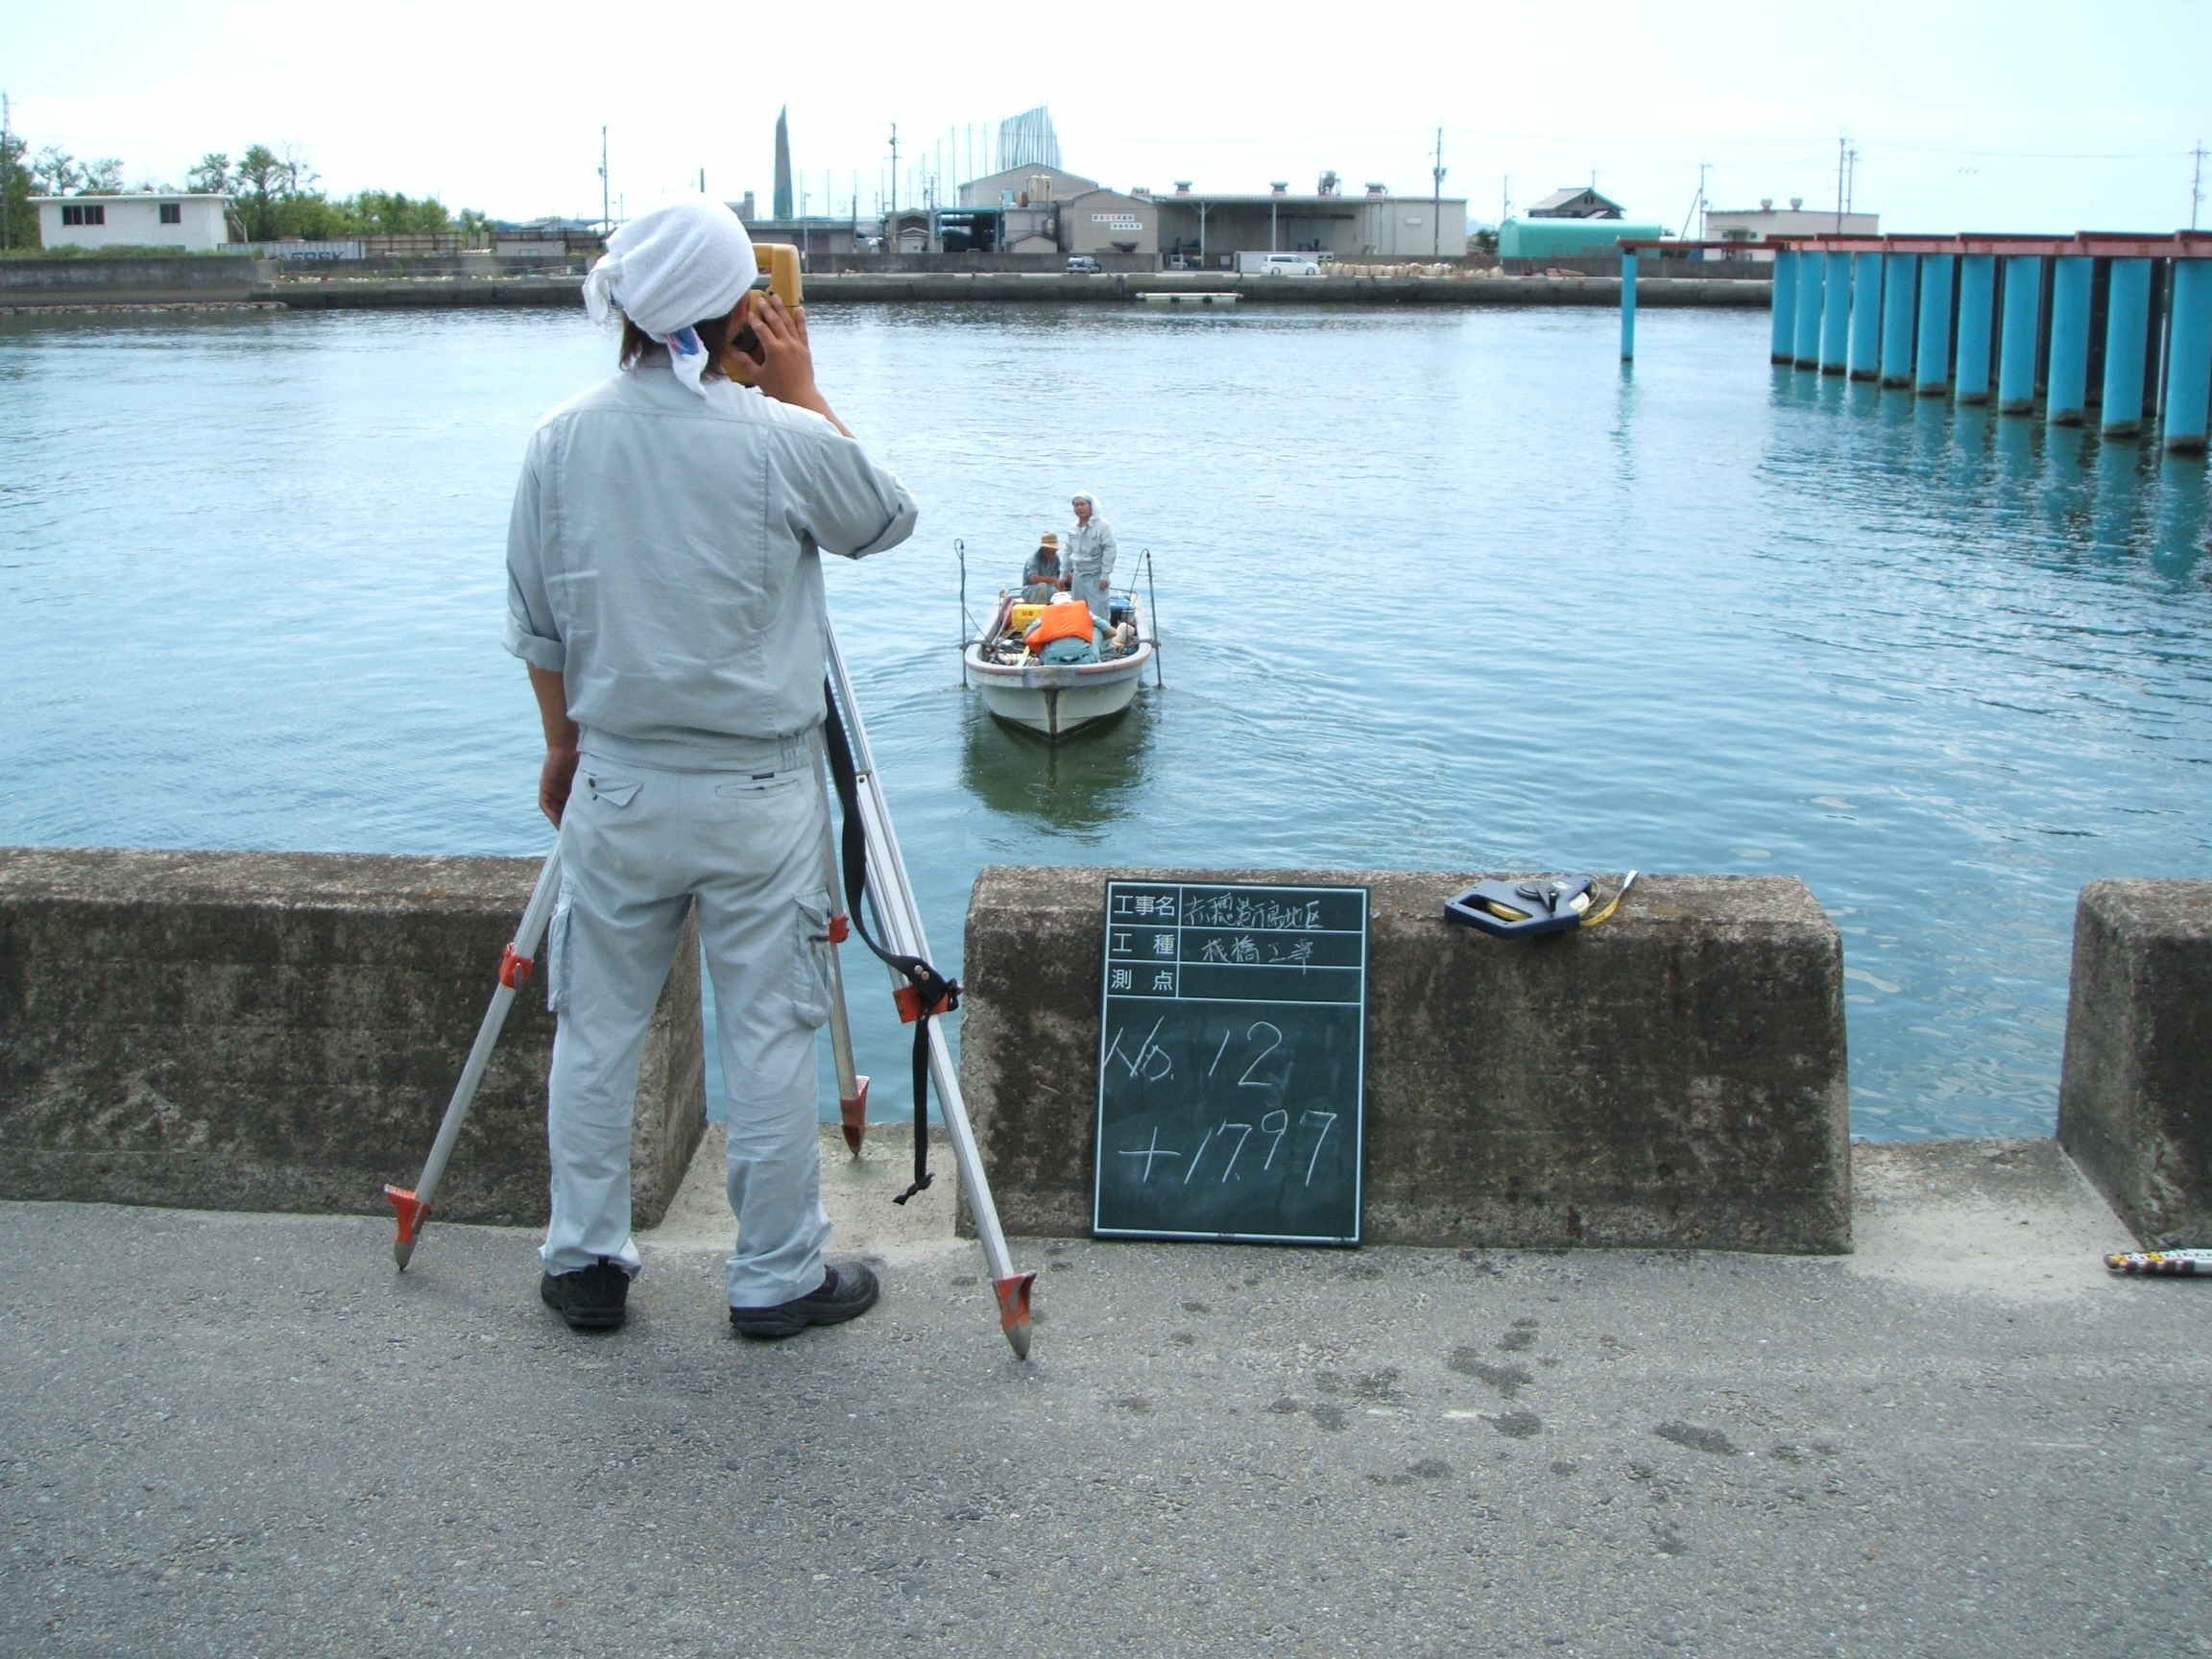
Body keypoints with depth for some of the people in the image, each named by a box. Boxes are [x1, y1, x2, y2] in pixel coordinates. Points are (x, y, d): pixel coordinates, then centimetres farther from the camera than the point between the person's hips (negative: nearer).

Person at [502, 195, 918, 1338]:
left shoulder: (561, 440, -2)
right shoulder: (782, 440, -13)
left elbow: (535, 622, 6)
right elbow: (888, 522, 6)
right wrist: (804, 392, 8)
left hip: (617, 784, 3)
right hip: (757, 791, -3)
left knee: (596, 1031, 15)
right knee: (769, 1038, 7)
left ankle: (584, 1264, 26)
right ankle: (778, 1278, 18)